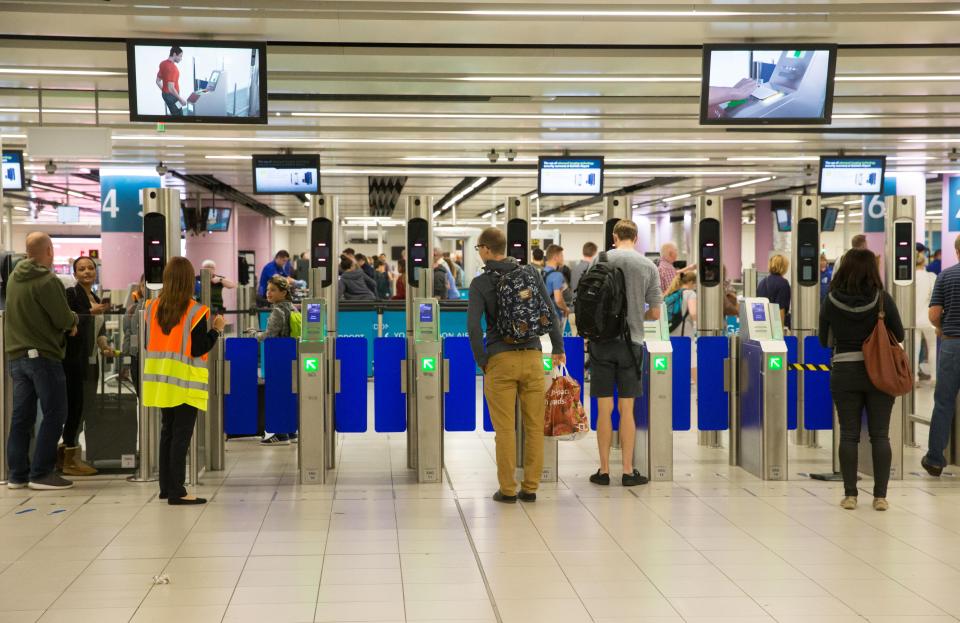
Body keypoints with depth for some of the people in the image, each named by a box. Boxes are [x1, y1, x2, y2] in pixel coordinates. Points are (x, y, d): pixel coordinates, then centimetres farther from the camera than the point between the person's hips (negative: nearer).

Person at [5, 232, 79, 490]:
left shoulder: (14, 278, 11)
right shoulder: (47, 281, -15)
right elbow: (65, 319, -15)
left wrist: (66, 322, 8)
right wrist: (74, 319, 8)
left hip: (17, 355, 8)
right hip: (43, 355, -8)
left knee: (22, 416, 10)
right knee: (54, 414, -1)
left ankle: (18, 474, 13)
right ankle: (41, 473, -3)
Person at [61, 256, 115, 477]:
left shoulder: (96, 299, 19)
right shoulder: (71, 294, -6)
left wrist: (105, 347, 8)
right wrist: (91, 312, -28)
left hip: (88, 360, 8)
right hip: (73, 358, -8)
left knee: (78, 408, 9)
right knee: (74, 405, -7)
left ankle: (64, 455, 17)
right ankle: (70, 460, -1)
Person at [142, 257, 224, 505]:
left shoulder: (152, 307, 2)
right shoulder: (194, 311, -14)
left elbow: (147, 344, 8)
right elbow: (199, 349, -14)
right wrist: (217, 329, -2)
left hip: (161, 380, 6)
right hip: (186, 382, -6)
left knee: (167, 431, 15)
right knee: (181, 434, -3)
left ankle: (166, 486, 20)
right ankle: (176, 491, -4)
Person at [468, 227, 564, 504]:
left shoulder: (480, 283, -3)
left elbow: (473, 326, -12)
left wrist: (482, 362, -1)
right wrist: (558, 348, 16)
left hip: (500, 359, -2)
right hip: (532, 357, 3)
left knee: (505, 428, 2)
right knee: (534, 426, 7)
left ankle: (507, 489, 5)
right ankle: (530, 488, 9)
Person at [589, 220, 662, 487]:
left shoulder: (599, 261, -2)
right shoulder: (648, 266, -1)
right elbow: (655, 313, 3)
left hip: (601, 343, 0)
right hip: (630, 343, 0)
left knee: (604, 409, 4)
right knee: (627, 410, 5)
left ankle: (604, 470, 8)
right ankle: (628, 471, 8)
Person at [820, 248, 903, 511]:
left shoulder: (831, 301, -5)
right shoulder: (882, 299, -8)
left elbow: (825, 341, 6)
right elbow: (899, 335, 3)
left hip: (844, 372, 0)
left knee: (848, 435, 7)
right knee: (880, 435, 6)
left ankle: (850, 495, 8)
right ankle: (880, 496, 7)